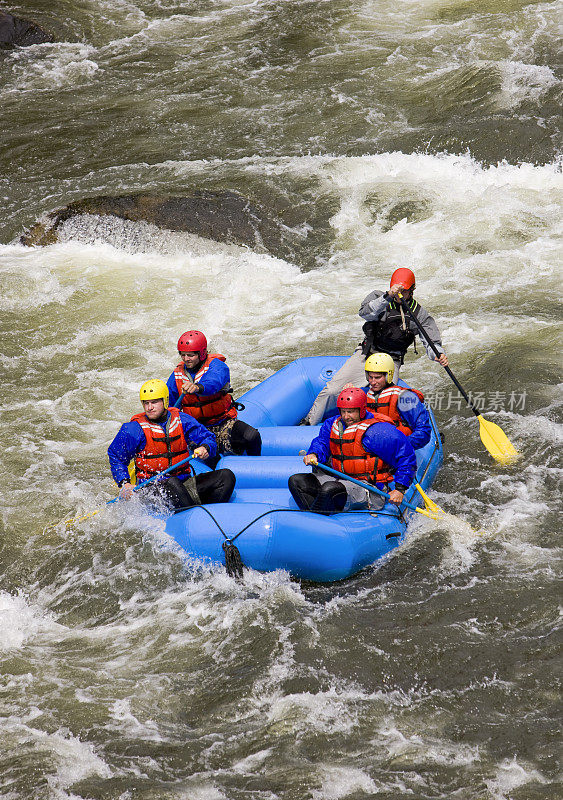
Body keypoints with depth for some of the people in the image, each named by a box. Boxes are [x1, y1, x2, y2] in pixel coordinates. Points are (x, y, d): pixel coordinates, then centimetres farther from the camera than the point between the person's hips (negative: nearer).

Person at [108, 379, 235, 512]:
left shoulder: (182, 420, 8)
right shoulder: (135, 429, -1)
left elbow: (208, 437, 10)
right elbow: (115, 457, 6)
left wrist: (205, 448, -15)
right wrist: (124, 484, -9)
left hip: (185, 483, 4)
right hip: (152, 487, -4)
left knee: (227, 476, -13)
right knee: (172, 483, -40)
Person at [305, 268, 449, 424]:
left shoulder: (419, 314, 1)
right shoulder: (378, 297, -3)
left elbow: (432, 342, -2)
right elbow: (365, 313, -24)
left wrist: (439, 355, -25)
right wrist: (388, 296, -37)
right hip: (366, 355, 0)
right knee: (332, 390, -11)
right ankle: (309, 425, 5)